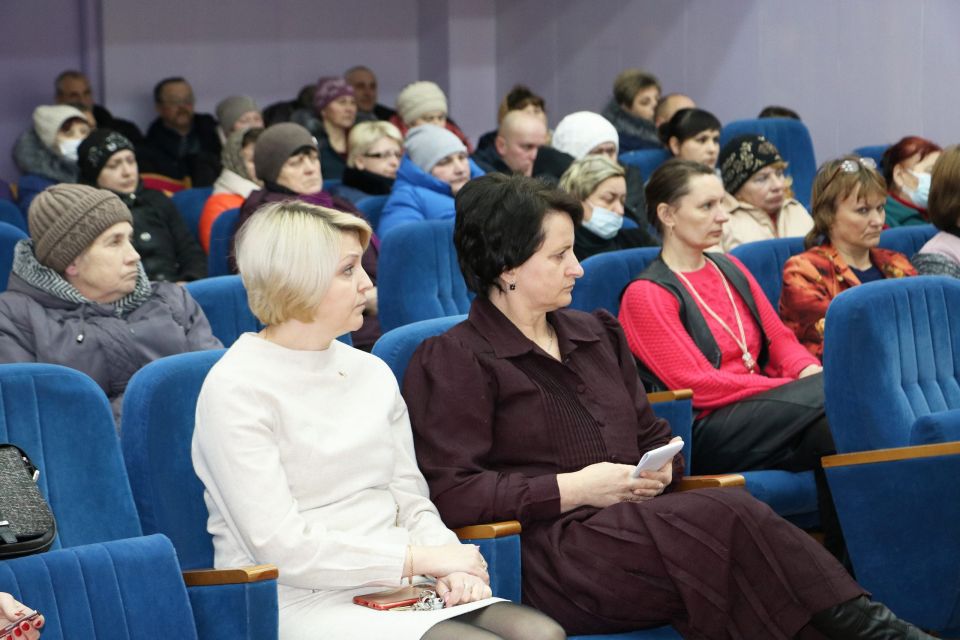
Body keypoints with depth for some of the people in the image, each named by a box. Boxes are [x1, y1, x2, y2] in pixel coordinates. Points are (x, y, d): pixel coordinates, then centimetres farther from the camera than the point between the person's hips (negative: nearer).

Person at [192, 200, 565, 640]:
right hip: (301, 600, -7)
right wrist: (421, 558, -13)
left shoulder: (372, 373, 16)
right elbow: (281, 546, -15)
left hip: (393, 587, 7)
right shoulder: (236, 389, -8)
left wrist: (449, 564, -7)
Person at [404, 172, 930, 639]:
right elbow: (450, 493, -10)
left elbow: (652, 436, 30)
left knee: (735, 514, -30)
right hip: (546, 551, -6)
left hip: (633, 520, 6)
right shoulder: (450, 362, 1)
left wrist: (660, 468, 4)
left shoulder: (598, 334, 24)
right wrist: (571, 489, -12)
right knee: (727, 517, -30)